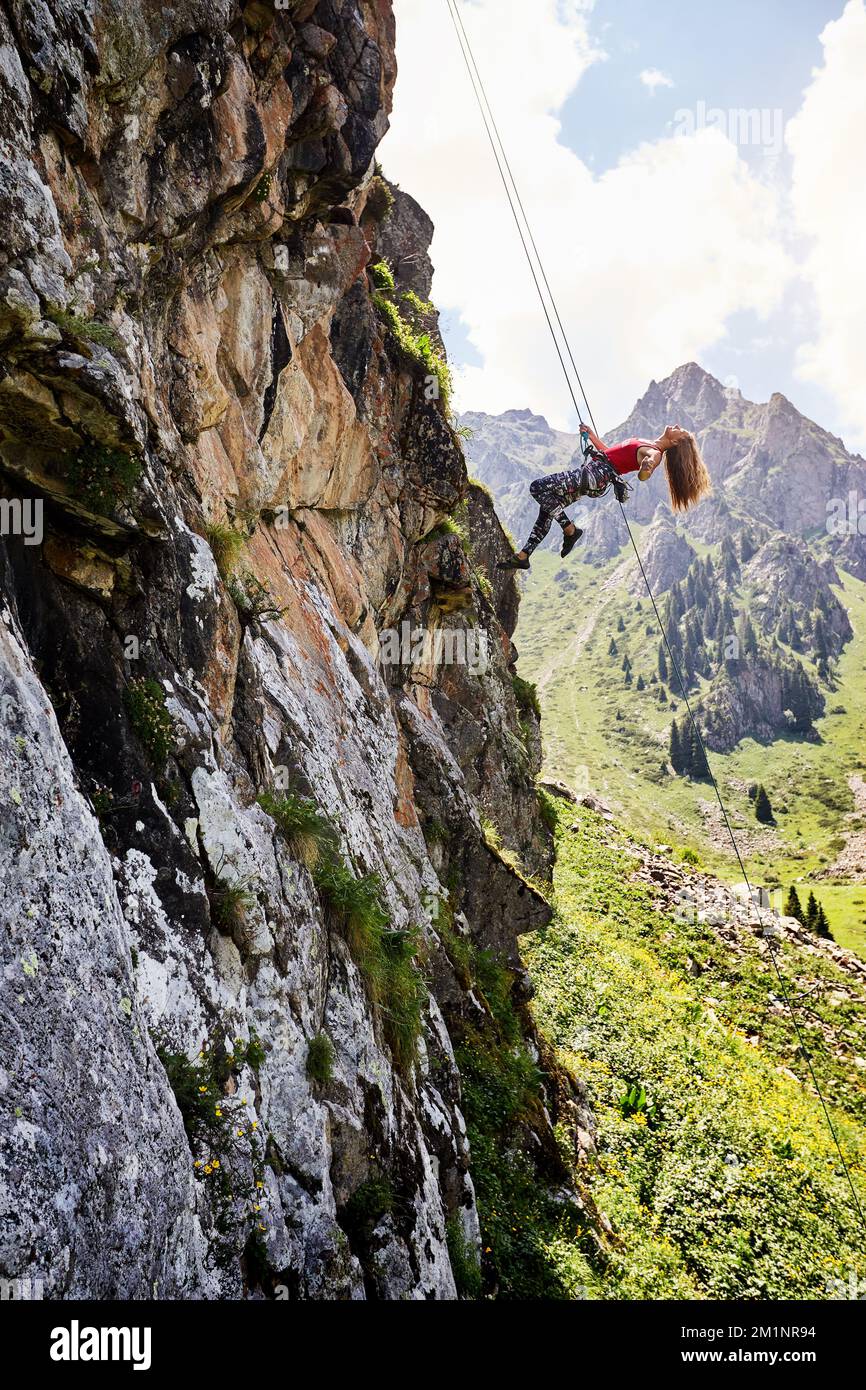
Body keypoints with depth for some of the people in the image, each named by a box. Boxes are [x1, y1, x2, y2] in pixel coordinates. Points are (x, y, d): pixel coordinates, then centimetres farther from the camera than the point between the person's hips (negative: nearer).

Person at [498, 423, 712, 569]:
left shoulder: (654, 454, -11)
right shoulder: (647, 445, 17)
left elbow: (642, 476, -32)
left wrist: (646, 468, -52)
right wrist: (592, 436, 30)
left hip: (597, 476, -10)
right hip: (593, 468, 10)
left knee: (538, 486, -18)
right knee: (547, 508, 11)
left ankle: (570, 530, -7)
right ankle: (524, 555, 13)